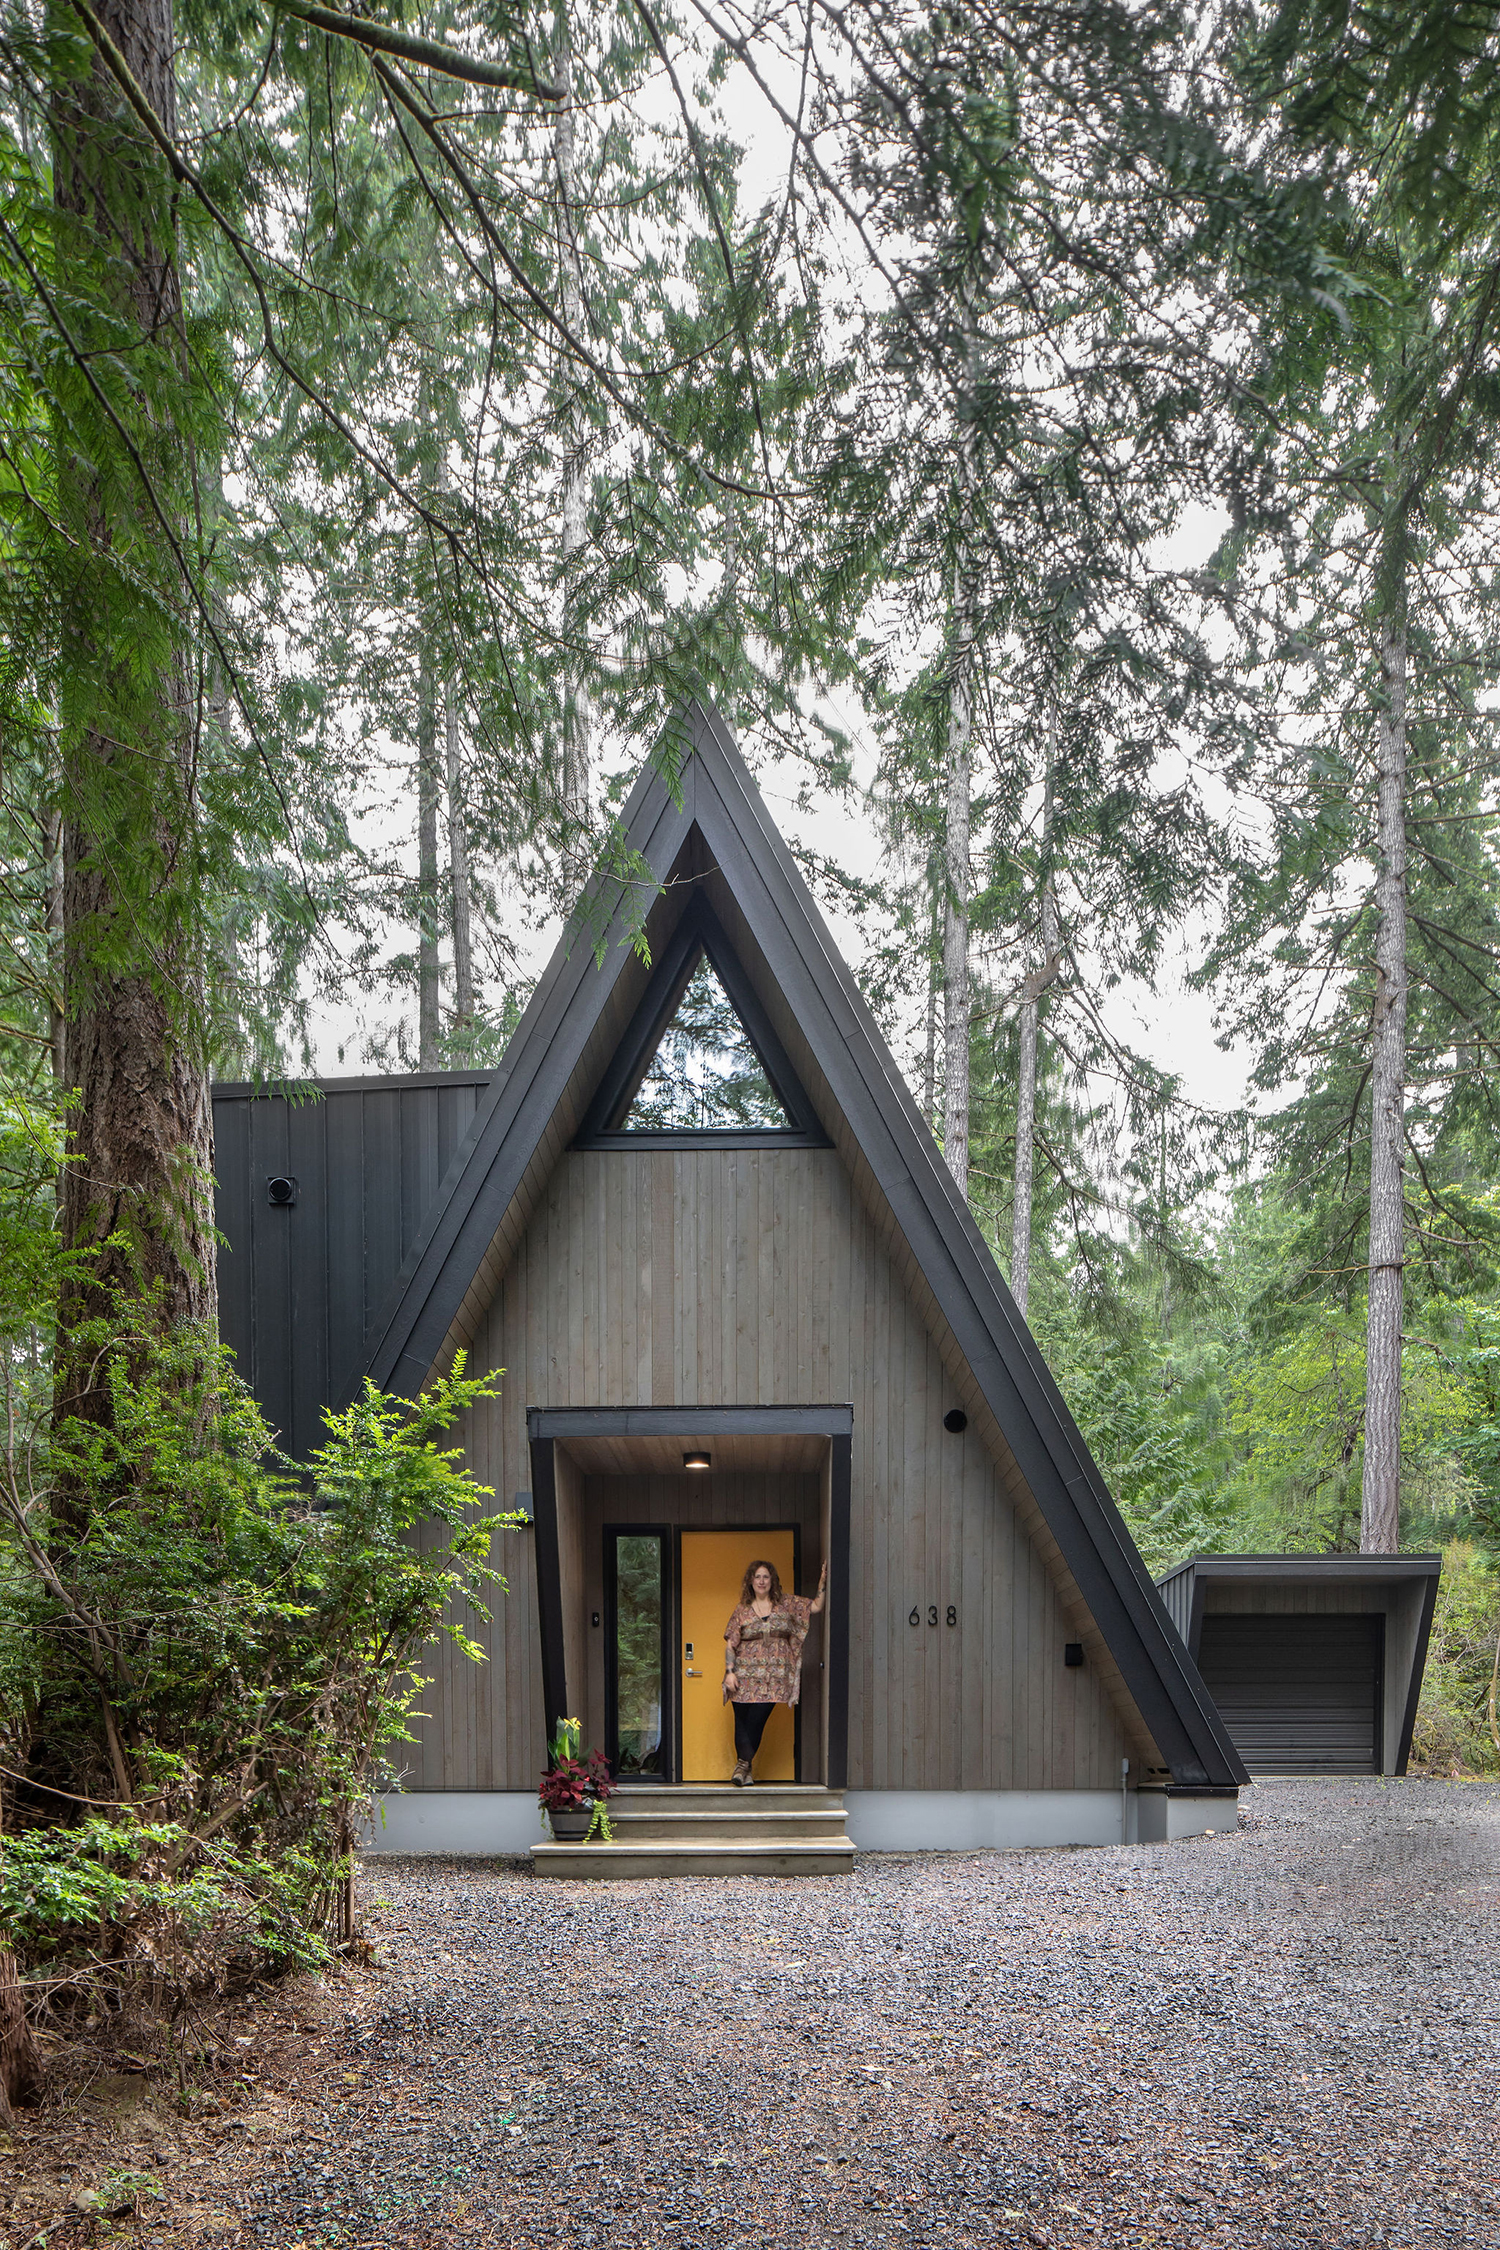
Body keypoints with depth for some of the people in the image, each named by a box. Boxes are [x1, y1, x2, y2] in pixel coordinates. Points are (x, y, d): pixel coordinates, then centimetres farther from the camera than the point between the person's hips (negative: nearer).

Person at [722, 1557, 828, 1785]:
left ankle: (743, 1764, 7)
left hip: (774, 1677, 0)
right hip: (745, 1677, 0)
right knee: (742, 1721, -2)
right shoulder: (742, 1611, 5)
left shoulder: (786, 1604, 8)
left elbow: (816, 1606, 5)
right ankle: (745, 1765, 10)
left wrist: (822, 1583, -5)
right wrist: (729, 1672, -5)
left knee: (756, 1720, -6)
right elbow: (730, 1644, 5)